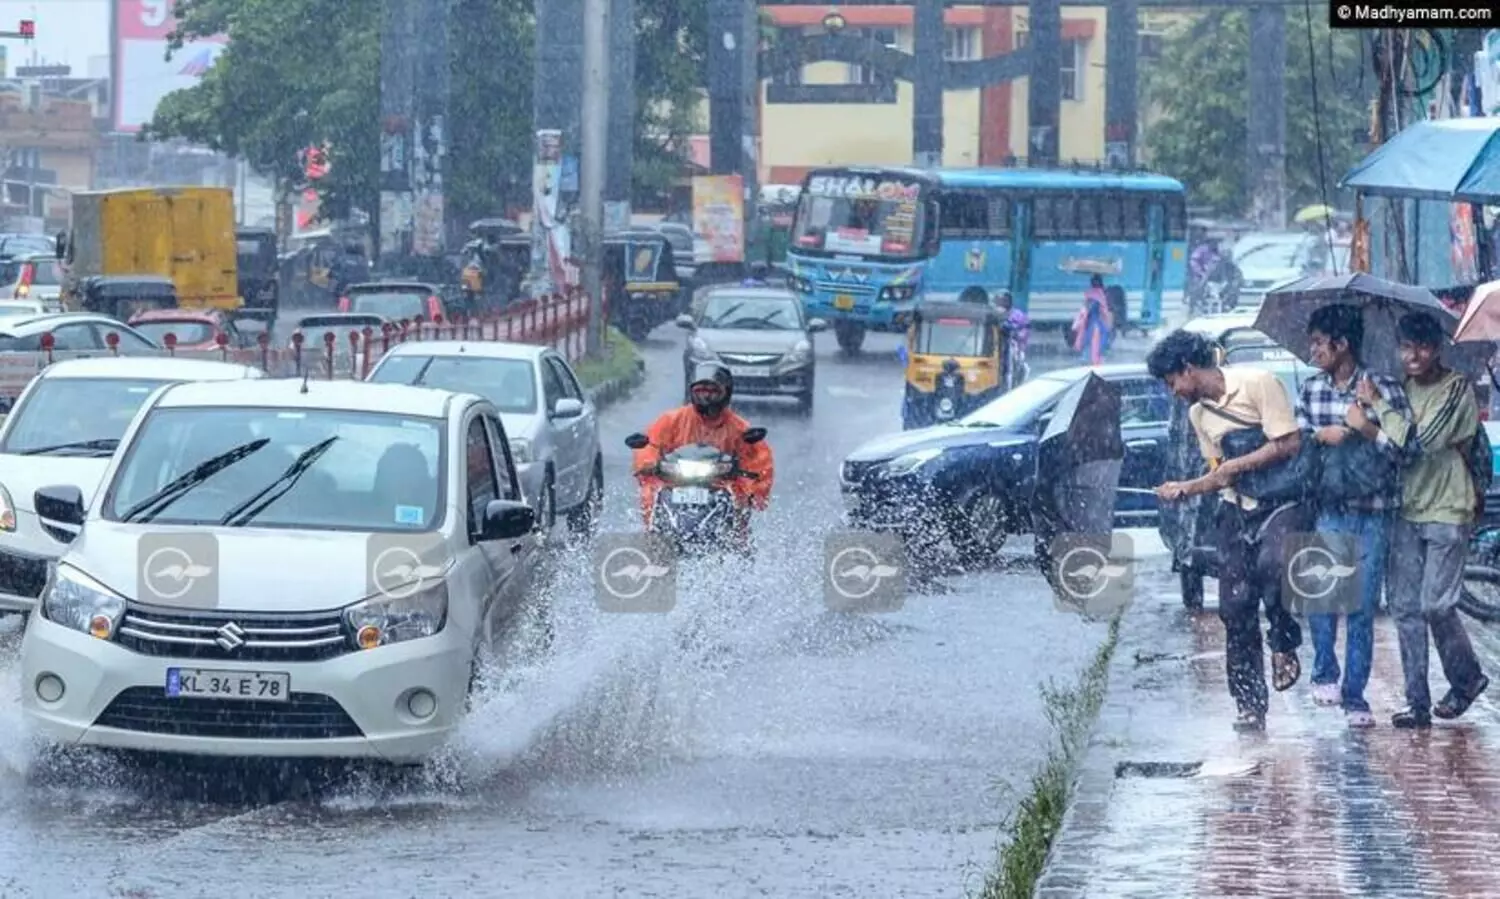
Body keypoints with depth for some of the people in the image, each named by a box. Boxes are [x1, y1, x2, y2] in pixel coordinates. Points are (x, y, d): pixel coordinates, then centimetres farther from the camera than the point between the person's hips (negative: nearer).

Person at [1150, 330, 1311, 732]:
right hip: (1237, 510, 7)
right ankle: (1250, 707, 3)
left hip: (1283, 503, -7)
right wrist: (1184, 489, 8)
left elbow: (1290, 445, -15)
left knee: (1272, 563, -35)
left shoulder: (1257, 383, -9)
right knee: (1236, 608, -2)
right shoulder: (1199, 414, 15)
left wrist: (1234, 466, -10)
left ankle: (1284, 645, -10)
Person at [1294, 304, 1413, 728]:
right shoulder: (1311, 390, 8)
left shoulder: (1384, 389, -5)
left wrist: (1368, 429, -19)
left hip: (1373, 514, -3)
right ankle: (1325, 673, 6)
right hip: (1328, 512, 3)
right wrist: (1319, 435, -9)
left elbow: (1407, 449, -9)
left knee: (1362, 608, 1)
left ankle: (1354, 697, 8)